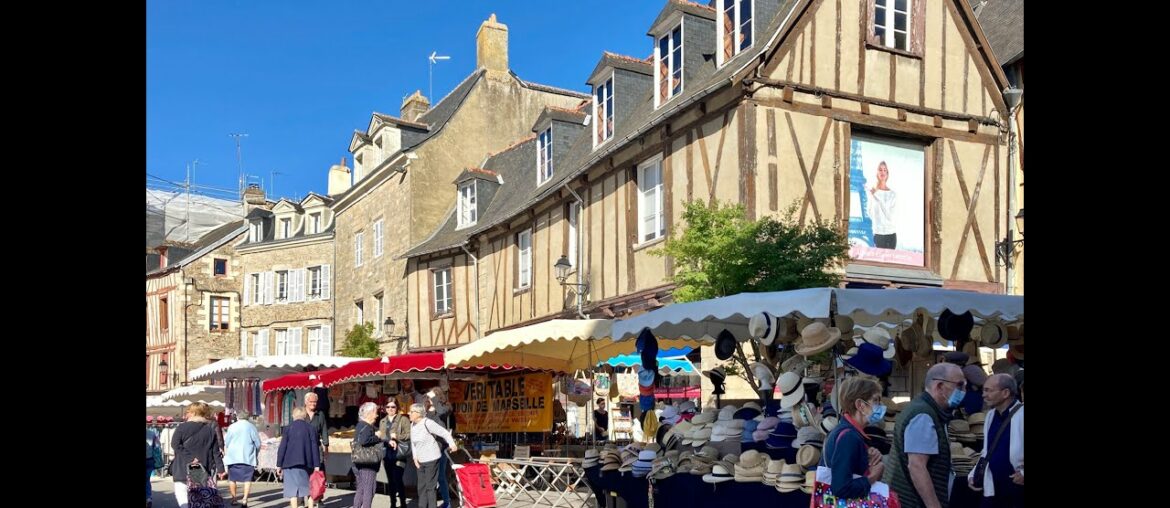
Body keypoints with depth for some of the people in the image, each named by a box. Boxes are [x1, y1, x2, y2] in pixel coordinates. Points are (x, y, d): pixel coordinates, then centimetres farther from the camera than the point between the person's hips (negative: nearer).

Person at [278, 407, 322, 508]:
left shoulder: (288, 428, 0)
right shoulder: (311, 429, 4)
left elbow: (282, 448, -1)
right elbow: (315, 448, 1)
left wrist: (279, 465, 4)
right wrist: (317, 466, 2)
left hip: (291, 463, -2)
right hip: (307, 464, 2)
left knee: (292, 489, 1)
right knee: (308, 489, 11)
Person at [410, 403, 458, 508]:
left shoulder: (427, 423, -17)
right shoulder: (412, 424, 7)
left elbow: (445, 433, -14)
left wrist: (452, 444, -18)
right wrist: (415, 457, 8)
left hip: (431, 459, -8)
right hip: (420, 461, 8)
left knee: (430, 486, -3)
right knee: (421, 487, 13)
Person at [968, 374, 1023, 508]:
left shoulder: (1021, 414, -15)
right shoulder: (991, 414, 10)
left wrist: (1023, 473, -19)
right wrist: (974, 474, 12)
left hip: (1018, 487, -7)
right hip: (993, 488, 7)